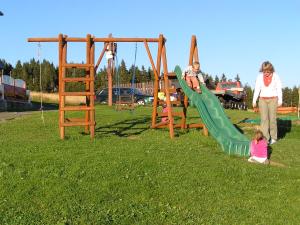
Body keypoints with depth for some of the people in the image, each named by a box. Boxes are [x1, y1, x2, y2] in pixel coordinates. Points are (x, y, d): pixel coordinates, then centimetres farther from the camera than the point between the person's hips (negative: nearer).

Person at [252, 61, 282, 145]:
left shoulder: (275, 76, -6)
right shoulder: (260, 77, -1)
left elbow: (279, 89, -4)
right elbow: (257, 89, -3)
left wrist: (280, 100, -10)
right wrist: (254, 100, -9)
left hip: (273, 100, -2)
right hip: (263, 100, 2)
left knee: (272, 119, -1)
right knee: (264, 119, -5)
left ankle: (273, 138, 12)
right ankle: (265, 138, -6)